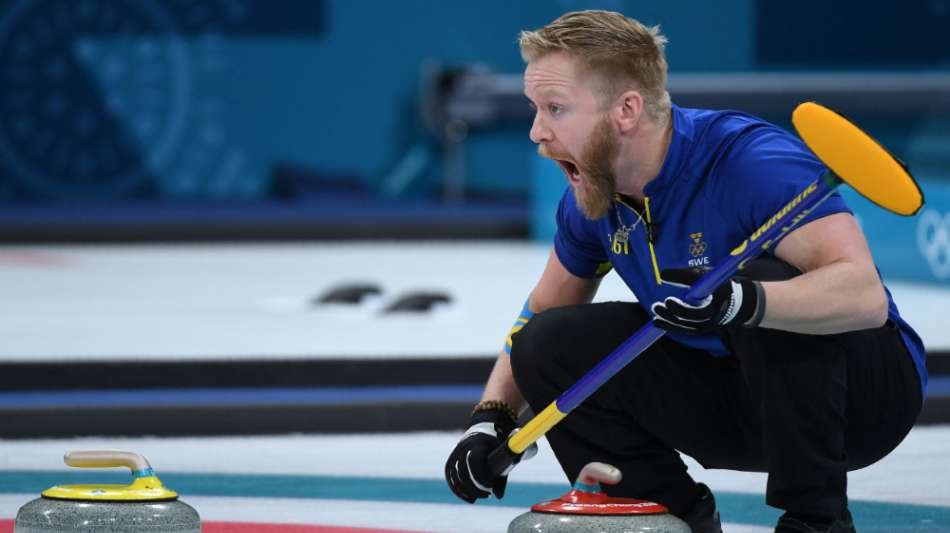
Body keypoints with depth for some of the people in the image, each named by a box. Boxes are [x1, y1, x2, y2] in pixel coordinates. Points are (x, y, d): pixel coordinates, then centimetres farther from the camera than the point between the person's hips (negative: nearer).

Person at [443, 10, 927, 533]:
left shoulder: (753, 160, -28)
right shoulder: (593, 195, -5)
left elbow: (865, 295, -39)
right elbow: (541, 311, 12)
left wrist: (739, 301, -54)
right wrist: (491, 419, -4)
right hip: (737, 398, 6)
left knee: (767, 278, -35)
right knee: (551, 345, -9)